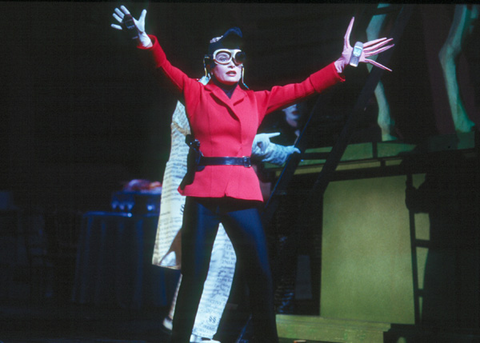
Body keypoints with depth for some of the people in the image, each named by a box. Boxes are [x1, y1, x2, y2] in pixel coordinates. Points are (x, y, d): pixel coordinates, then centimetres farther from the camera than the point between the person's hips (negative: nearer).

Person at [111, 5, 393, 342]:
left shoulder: (257, 100, 14)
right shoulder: (196, 93, 8)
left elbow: (303, 87, 10)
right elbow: (166, 67, -6)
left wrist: (343, 62, 3)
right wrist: (145, 39, -24)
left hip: (243, 194, 2)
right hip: (203, 193, -2)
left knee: (260, 276, 0)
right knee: (193, 276, 0)